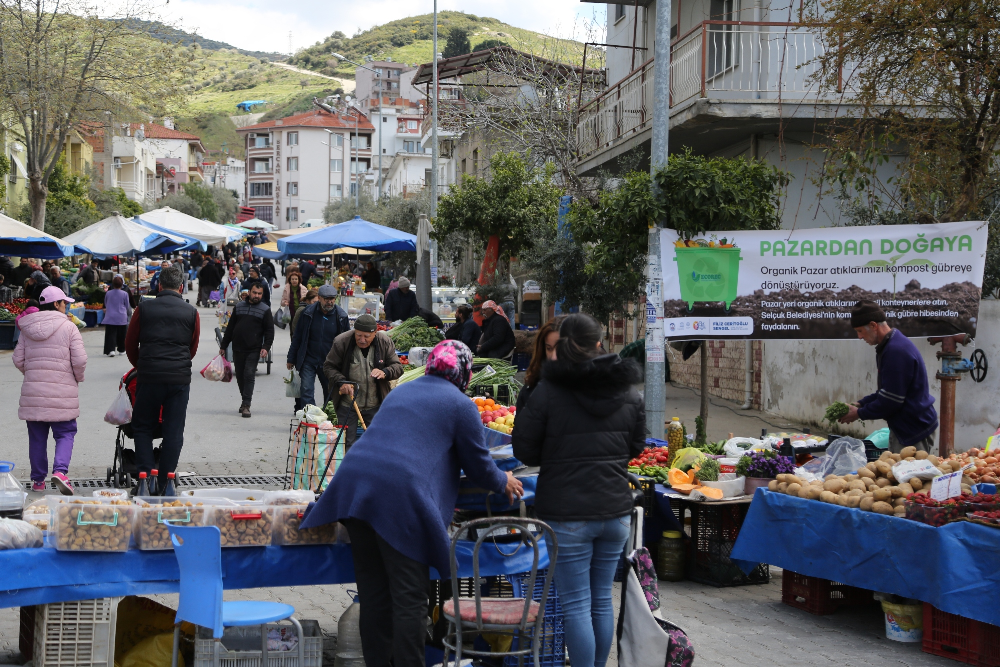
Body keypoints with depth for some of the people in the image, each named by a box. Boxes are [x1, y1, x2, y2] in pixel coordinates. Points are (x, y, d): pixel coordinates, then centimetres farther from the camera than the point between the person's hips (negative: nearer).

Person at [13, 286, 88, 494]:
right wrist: (78, 378, 9)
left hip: (33, 391, 4)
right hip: (62, 392, -4)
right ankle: (60, 470, -17)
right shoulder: (68, 328, -6)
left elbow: (18, 360, 6)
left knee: (37, 437, 12)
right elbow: (79, 360, -10)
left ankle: (38, 480, 17)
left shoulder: (27, 330, 7)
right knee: (65, 433, 4)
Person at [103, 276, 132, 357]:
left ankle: (111, 350, -18)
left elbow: (105, 304, 16)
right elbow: (127, 306, 6)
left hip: (110, 317, 0)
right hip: (121, 318, 0)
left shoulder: (108, 293, 0)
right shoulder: (124, 294, -5)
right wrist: (129, 314, 27)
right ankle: (121, 350, 24)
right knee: (121, 335, 13)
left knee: (110, 334, -3)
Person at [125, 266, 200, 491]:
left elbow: (130, 344, 11)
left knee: (142, 427, 12)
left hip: (149, 377, 0)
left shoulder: (144, 308, 4)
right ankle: (165, 484, 5)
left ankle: (144, 474, -1)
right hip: (180, 378, 1)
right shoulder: (191, 312, 6)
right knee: (174, 431, 5)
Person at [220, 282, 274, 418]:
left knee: (249, 376, -10)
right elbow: (230, 328, 15)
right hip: (238, 349, 4)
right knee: (240, 376, 8)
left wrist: (265, 347, -15)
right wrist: (224, 346, 13)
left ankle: (246, 405, -10)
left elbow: (269, 331, -1)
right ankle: (245, 401, 22)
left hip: (254, 350, -4)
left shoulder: (265, 310, 2)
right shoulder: (239, 307, 10)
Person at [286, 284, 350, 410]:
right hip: (308, 361, -1)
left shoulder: (341, 316, -3)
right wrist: (291, 359, 6)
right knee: (306, 391, -10)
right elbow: (297, 337, 5)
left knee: (331, 393, 9)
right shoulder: (308, 313, -4)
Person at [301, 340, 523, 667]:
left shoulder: (401, 391, 27)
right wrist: (504, 482, 32)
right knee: (409, 598, -2)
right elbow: (479, 464, 10)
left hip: (353, 482, 7)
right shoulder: (459, 404, 6)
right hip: (399, 496, -7)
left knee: (373, 592, 12)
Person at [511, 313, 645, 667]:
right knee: (602, 599, 17)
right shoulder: (628, 392, 4)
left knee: (576, 604, 1)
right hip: (616, 510, 5)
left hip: (567, 514, -5)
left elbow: (524, 450, -5)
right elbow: (636, 446, 16)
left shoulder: (547, 392, -11)